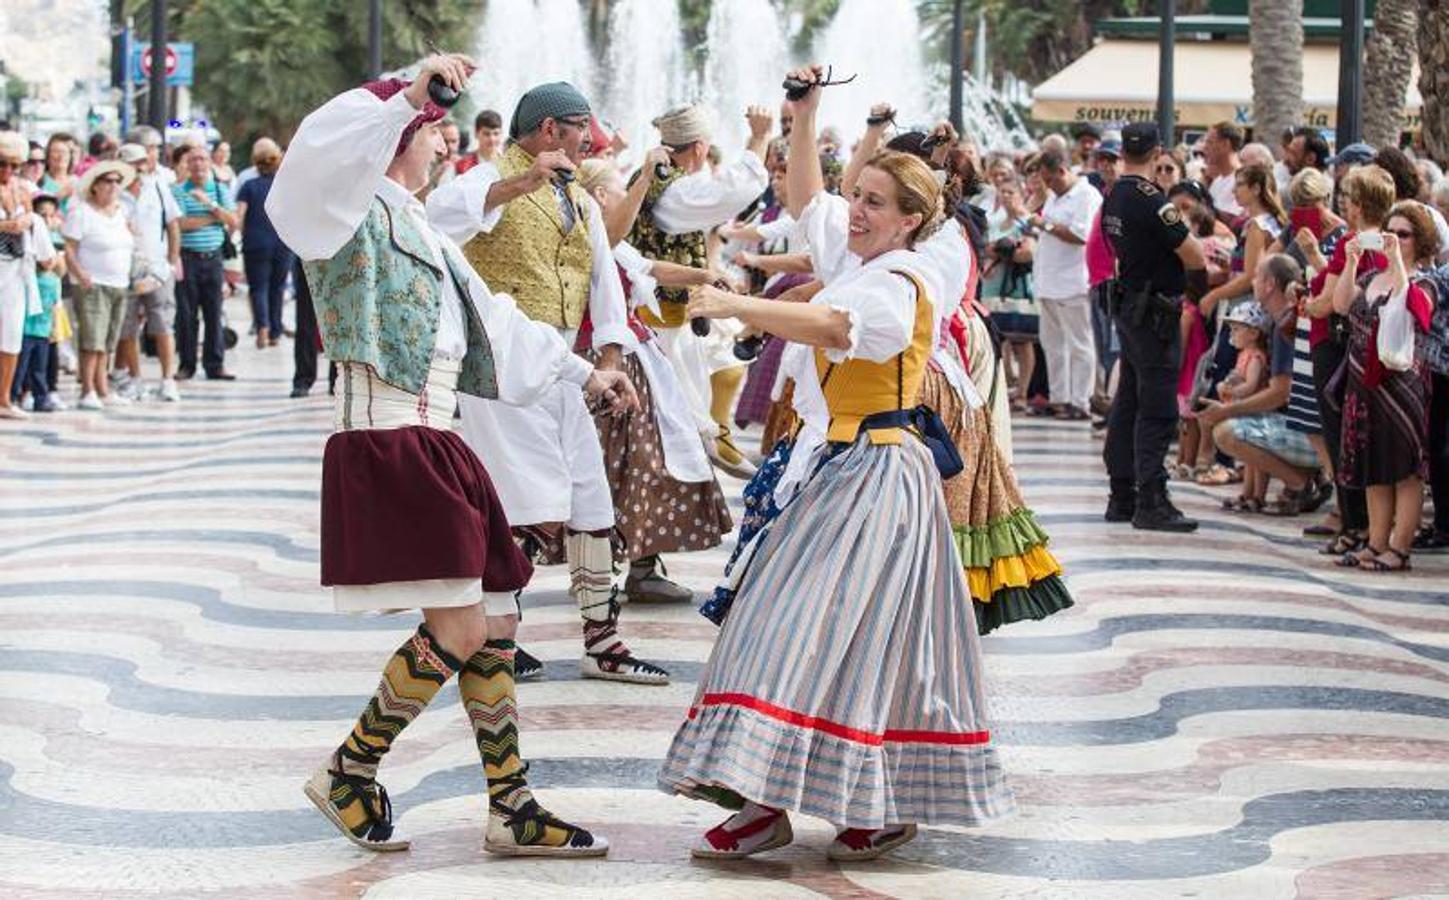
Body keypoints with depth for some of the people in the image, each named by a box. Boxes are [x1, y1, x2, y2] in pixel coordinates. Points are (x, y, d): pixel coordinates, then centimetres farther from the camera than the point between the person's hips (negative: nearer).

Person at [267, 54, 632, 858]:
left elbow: (496, 323, 33)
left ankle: (511, 811, 14)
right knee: (456, 629, -14)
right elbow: (321, 156, -27)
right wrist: (409, 96, -33)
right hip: (383, 443, -10)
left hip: (436, 447, 10)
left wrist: (583, 374, 36)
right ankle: (348, 772, 1)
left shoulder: (423, 233, 24)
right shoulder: (358, 212, -3)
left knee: (490, 631, 8)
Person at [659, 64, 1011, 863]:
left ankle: (882, 807, -12)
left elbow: (830, 326, -36)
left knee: (844, 633, -14)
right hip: (828, 468, 10)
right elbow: (806, 198, 29)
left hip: (873, 477, -10)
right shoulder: (853, 257, 12)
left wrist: (737, 306, -44)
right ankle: (769, 801, 6)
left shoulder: (898, 285, -16)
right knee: (794, 628, 5)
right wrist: (804, 118, 19)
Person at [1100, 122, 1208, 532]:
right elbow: (1194, 256, -18)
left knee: (1128, 402, 13)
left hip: (1126, 305, 9)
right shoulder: (1151, 201, -19)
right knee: (1157, 409, -7)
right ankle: (1151, 502, -8)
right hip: (1155, 311, -9)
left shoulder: (1113, 198, 8)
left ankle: (1122, 496, 18)